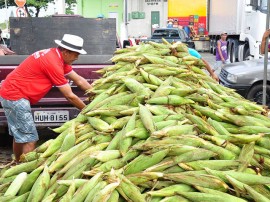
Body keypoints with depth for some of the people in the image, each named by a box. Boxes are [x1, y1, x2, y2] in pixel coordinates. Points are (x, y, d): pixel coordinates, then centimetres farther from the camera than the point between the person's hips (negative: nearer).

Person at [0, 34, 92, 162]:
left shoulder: (57, 56, 8)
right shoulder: (53, 62, -21)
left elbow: (79, 80, 14)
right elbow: (69, 96, -15)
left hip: (11, 93, 11)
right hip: (15, 96, -11)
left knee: (19, 135, 21)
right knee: (30, 139, -9)